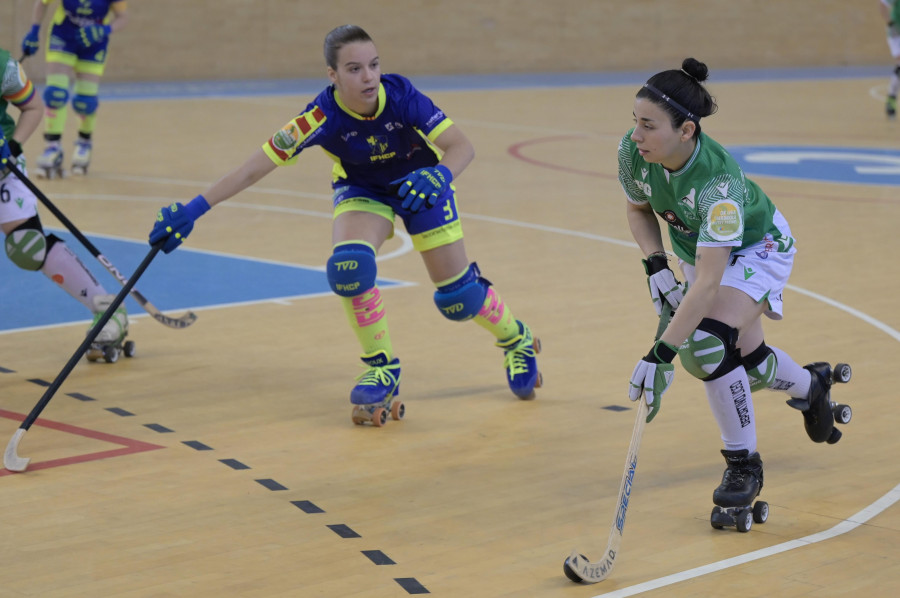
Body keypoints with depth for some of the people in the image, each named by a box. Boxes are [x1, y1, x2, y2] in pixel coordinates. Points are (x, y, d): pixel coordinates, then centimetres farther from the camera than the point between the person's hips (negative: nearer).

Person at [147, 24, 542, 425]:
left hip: (420, 183, 0)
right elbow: (252, 170, -30)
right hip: (362, 190, 0)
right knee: (349, 263, -30)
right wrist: (192, 210, -36)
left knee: (458, 297, -2)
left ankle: (516, 340, 32)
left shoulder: (401, 95, -32)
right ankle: (382, 369, -9)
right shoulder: (322, 118, -32)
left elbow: (462, 147, -30)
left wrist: (439, 175, -52)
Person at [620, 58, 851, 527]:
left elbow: (709, 283, -46)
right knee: (746, 362, 14)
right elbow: (638, 210, -1)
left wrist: (660, 355, -49)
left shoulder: (717, 180, -42)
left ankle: (743, 464, -9)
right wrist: (655, 267, -17)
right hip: (696, 249, 6)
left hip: (758, 248, -6)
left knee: (707, 340, -28)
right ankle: (810, 385, 49)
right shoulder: (632, 153, -25)